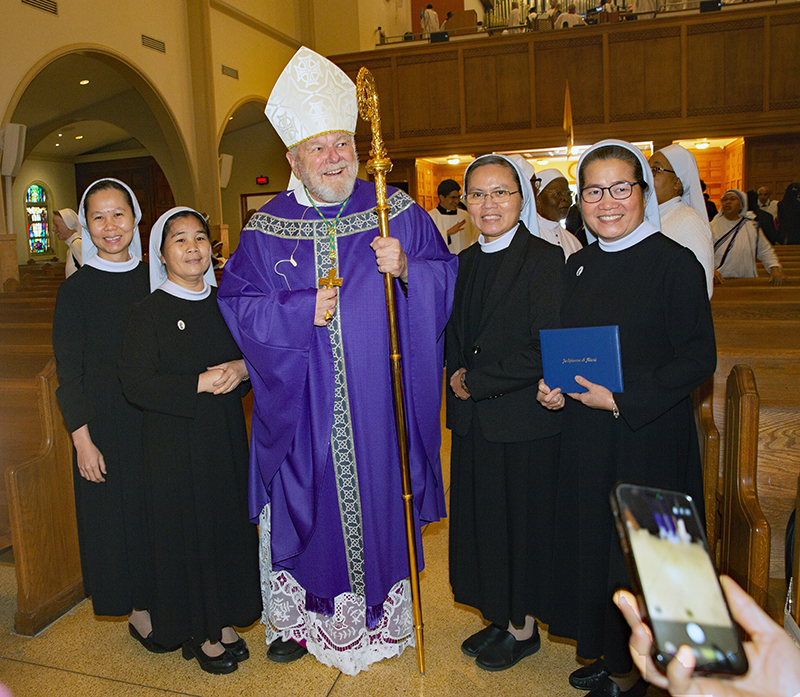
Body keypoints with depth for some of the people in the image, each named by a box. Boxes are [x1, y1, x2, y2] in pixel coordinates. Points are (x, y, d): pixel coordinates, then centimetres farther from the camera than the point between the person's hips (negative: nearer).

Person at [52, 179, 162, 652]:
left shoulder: (154, 280, 4)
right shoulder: (77, 290, -6)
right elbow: (68, 371, -6)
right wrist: (82, 438, -10)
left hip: (157, 418, 3)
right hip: (105, 424, -3)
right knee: (119, 512, 7)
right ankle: (138, 610, 24)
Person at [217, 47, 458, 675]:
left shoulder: (397, 212, 1)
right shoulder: (267, 230, 1)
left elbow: (447, 275, 2)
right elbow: (237, 305, -1)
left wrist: (406, 268, -19)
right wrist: (302, 311, -16)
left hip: (379, 401, 0)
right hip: (302, 405, 0)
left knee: (381, 499, 11)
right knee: (307, 500, 9)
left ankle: (384, 612, 33)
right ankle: (302, 615, 32)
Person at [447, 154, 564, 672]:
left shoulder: (545, 259, -12)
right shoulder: (466, 262, 9)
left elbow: (546, 353, -18)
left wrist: (476, 382, -13)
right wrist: (458, 374, -4)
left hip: (523, 421, -6)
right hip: (474, 421, 7)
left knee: (521, 518, 8)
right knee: (482, 518, 15)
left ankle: (524, 629, 29)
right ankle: (500, 617, 35)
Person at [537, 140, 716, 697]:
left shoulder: (674, 263, -12)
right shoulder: (579, 266, 7)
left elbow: (699, 358, -14)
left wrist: (621, 400, -20)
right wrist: (553, 385, -3)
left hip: (649, 437, -6)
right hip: (585, 437, 6)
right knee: (590, 542, 15)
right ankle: (607, 651, 37)